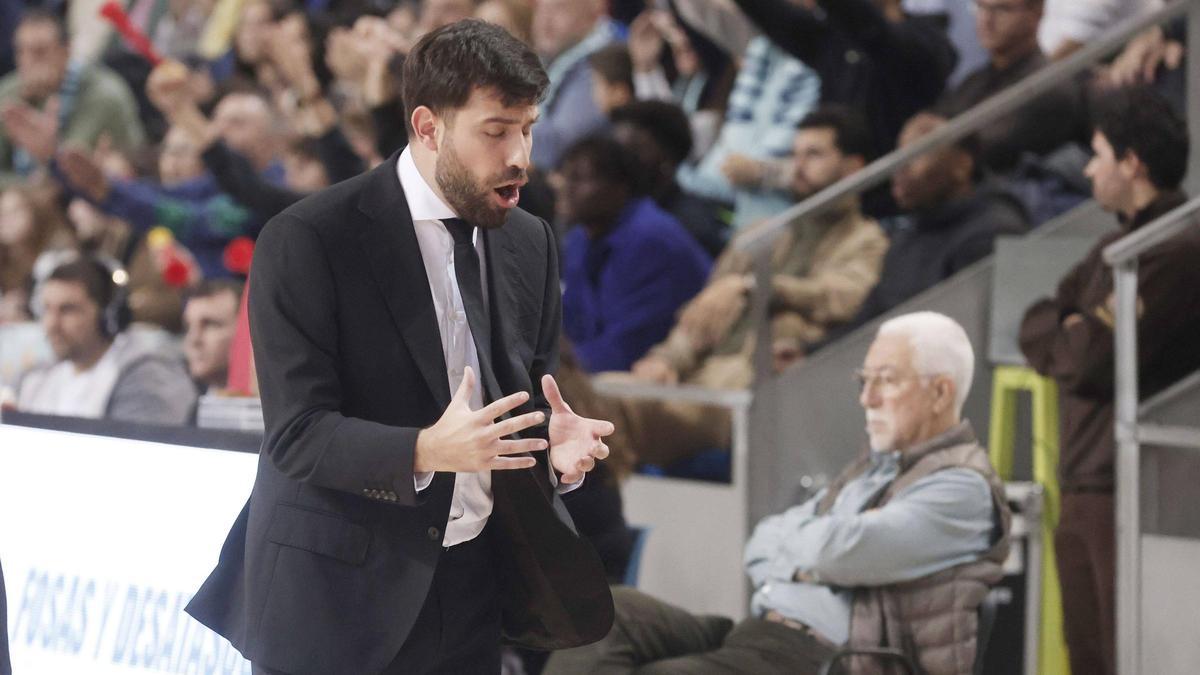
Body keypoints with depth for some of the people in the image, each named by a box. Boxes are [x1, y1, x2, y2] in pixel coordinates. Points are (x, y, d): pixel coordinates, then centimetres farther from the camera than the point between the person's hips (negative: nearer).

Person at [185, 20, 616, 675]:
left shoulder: (529, 244, 7)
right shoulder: (306, 241, -12)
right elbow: (298, 434, -17)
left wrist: (555, 446, -10)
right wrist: (426, 452, -33)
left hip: (472, 591, 5)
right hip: (337, 593, -5)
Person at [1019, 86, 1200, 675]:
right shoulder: (1115, 246, 19)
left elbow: (1094, 361, -18)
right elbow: (1035, 328, 16)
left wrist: (1066, 339, 4)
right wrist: (1077, 336, -5)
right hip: (1083, 491, 9)